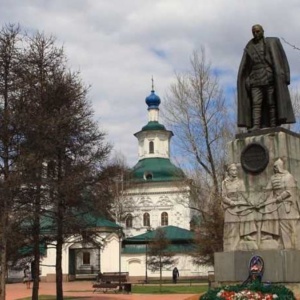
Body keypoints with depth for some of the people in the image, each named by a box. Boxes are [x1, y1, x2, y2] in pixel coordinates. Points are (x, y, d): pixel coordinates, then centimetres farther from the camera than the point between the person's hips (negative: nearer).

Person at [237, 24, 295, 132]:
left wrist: (283, 77, -11)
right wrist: (246, 82, 0)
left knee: (272, 103, -8)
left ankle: (273, 127, -11)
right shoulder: (249, 47, 18)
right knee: (256, 103, -13)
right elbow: (245, 68, 13)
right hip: (256, 80, 2)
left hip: (270, 78, -2)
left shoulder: (272, 42, 10)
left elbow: (281, 59, 1)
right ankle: (256, 126, -24)